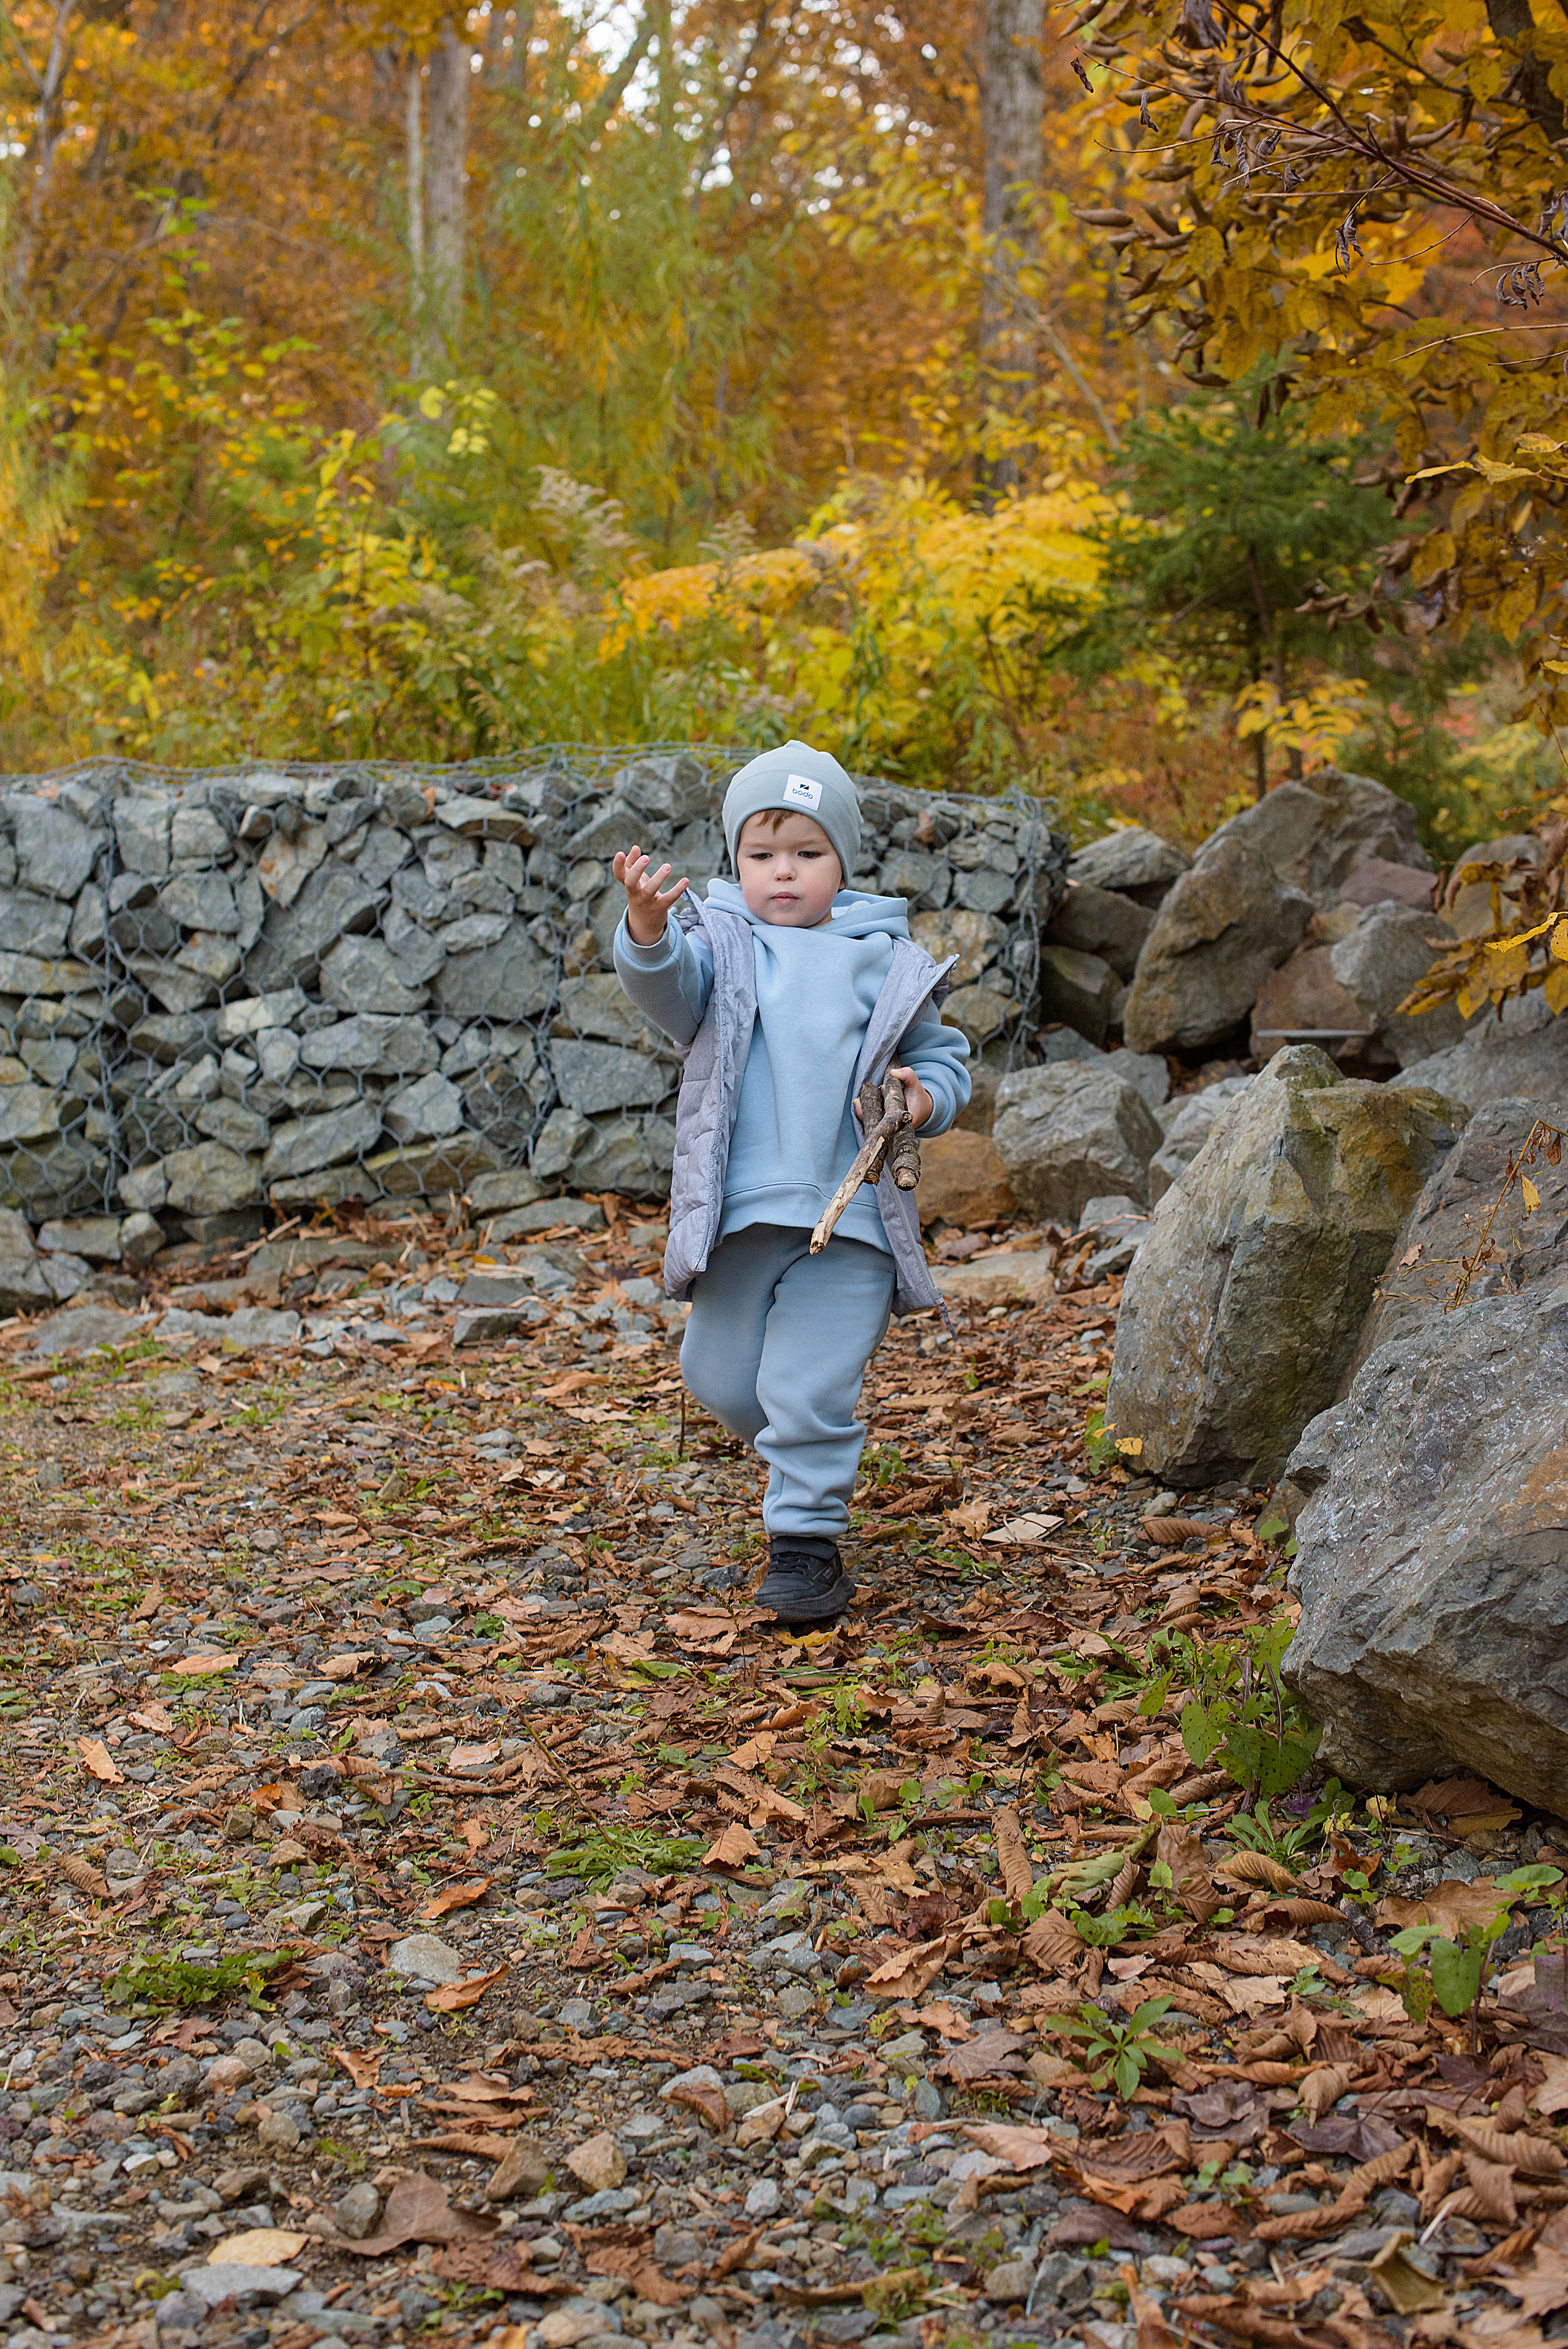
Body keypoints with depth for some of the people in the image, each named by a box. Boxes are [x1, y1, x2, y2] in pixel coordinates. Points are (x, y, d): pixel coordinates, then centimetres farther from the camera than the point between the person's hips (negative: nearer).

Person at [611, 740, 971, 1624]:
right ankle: (809, 1455, 43)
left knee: (810, 1393, -9)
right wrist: (647, 930, -38)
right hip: (737, 1212, 2)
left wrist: (926, 1099, -5)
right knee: (722, 1377, 14)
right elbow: (669, 986, -17)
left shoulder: (886, 961, 8)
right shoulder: (721, 945, 6)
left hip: (850, 1217, -2)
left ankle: (807, 1541, 6)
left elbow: (944, 1056, 17)